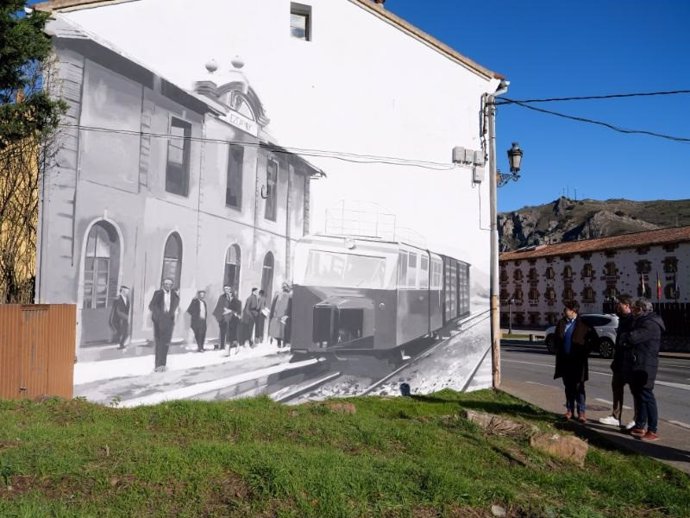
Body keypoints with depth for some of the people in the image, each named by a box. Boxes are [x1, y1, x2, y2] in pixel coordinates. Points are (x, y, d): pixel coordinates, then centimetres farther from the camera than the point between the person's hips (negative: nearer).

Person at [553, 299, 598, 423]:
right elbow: (556, 339, 21)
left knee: (578, 387, -5)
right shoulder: (561, 323, 7)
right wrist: (558, 351, 12)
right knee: (568, 387, 11)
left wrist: (585, 350, -3)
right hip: (564, 360, 5)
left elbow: (594, 338, -3)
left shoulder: (583, 324, -9)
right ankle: (570, 410, 18)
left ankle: (582, 413, -1)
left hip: (578, 360, -5)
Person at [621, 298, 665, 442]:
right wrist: (627, 338, -2)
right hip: (637, 365, 11)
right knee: (638, 395, 16)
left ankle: (652, 431, -3)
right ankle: (640, 426, 26)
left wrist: (624, 337, -6)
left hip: (645, 366, -11)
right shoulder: (642, 322, 17)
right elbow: (632, 339, 20)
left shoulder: (650, 324, -18)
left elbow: (633, 337, -27)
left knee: (646, 396, -7)